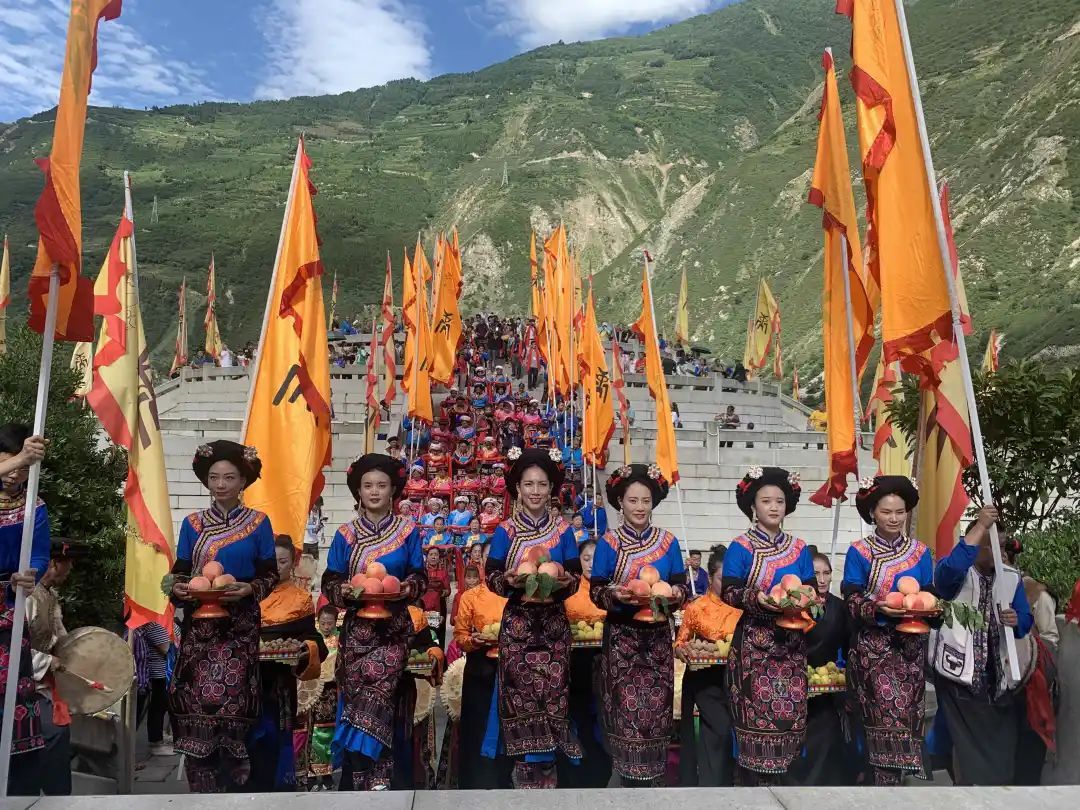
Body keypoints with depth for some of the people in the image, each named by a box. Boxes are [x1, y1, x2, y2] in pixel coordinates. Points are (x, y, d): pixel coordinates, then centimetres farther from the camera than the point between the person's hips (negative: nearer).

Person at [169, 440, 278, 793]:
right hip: (199, 626, 2)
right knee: (196, 704, -3)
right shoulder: (192, 524, 9)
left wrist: (250, 589, -17)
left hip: (239, 628, -2)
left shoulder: (258, 523, 2)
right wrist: (178, 587, -11)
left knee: (229, 703, -7)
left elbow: (270, 574, 2)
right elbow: (180, 570, 10)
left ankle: (233, 787, 11)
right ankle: (202, 789, 11)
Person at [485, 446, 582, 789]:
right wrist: (508, 580, -20)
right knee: (521, 689, -1)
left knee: (552, 690, 1)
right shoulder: (505, 531, 0)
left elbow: (576, 577, 5)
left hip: (553, 621, 1)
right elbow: (491, 575, 0)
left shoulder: (563, 531, 4)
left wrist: (566, 582, -17)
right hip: (518, 622, -1)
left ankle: (546, 763, 15)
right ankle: (526, 764, 14)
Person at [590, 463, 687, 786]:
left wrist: (674, 594, -15)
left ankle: (652, 776, 19)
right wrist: (615, 595, -22)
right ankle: (631, 777, 13)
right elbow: (596, 590, -2)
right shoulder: (609, 543, -2)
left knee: (657, 707, 3)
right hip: (621, 636, -2)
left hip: (657, 636, 2)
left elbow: (682, 585, 6)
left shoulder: (668, 542, 4)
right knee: (626, 707, -2)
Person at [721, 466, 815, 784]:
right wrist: (757, 598, -24)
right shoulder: (740, 547, -3)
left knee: (791, 709, 3)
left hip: (791, 641, 4)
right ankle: (752, 778, 7)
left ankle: (785, 774, 17)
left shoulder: (799, 549, 10)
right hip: (754, 641, -4)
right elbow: (729, 592, -8)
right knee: (756, 710, -4)